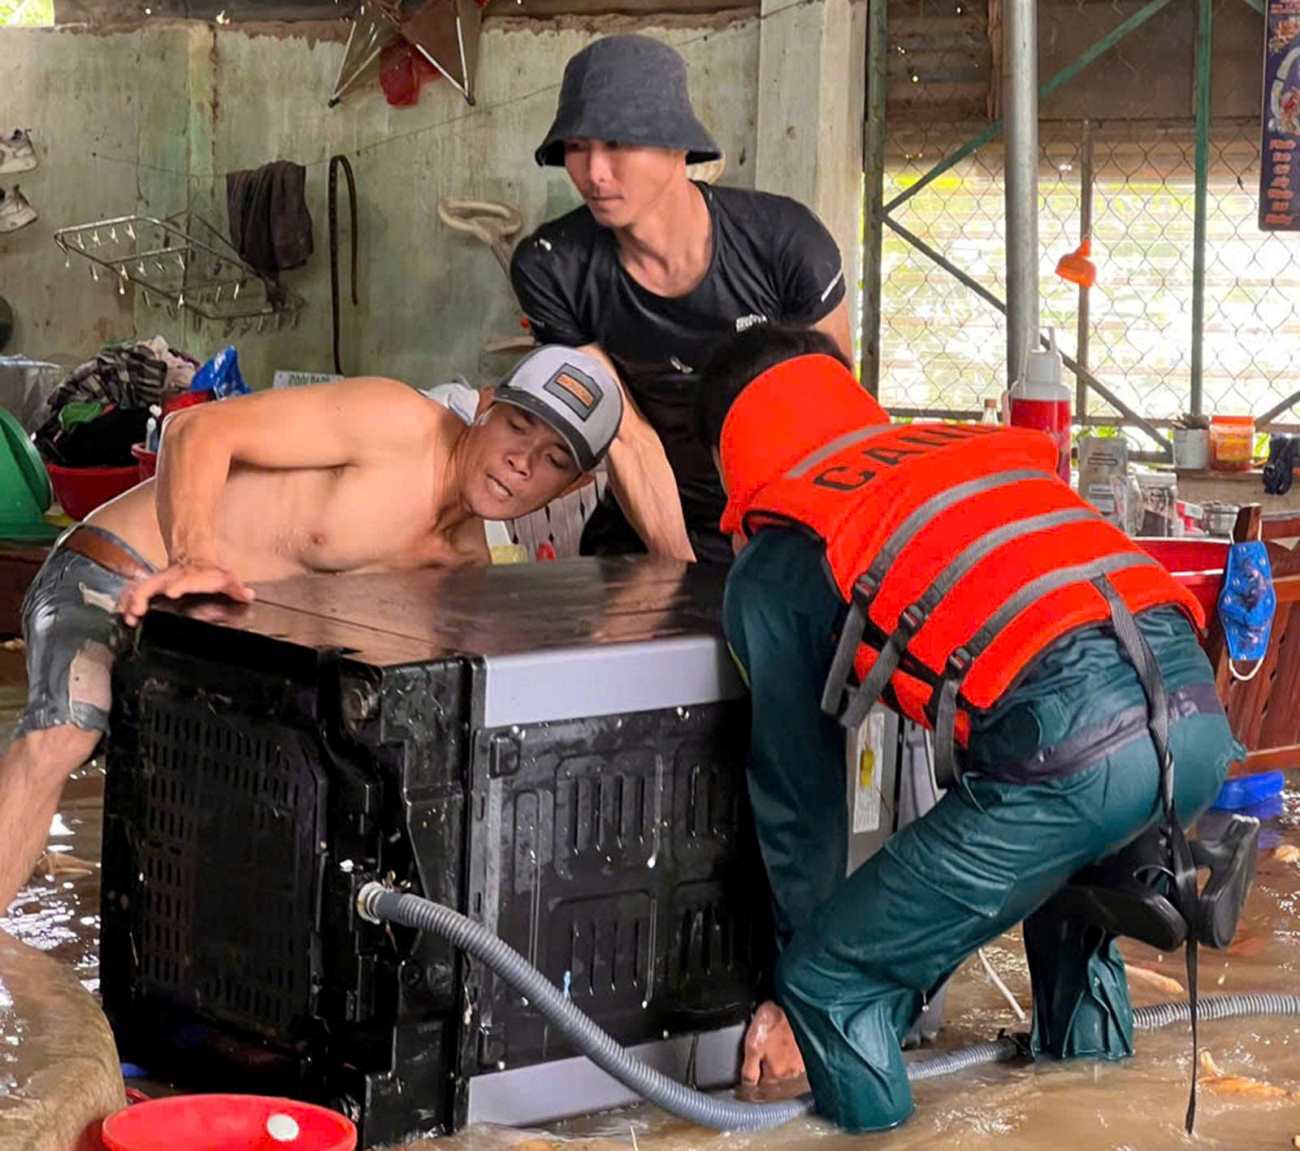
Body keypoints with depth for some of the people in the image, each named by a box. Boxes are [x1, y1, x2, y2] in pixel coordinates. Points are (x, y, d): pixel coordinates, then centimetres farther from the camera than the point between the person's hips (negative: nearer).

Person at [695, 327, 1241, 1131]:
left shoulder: (777, 560, 15)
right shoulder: (985, 448, 30)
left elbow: (798, 781, 20)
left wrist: (796, 989, 31)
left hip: (1070, 747, -7)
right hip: (1201, 709, 7)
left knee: (835, 990, 7)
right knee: (1066, 880, 37)